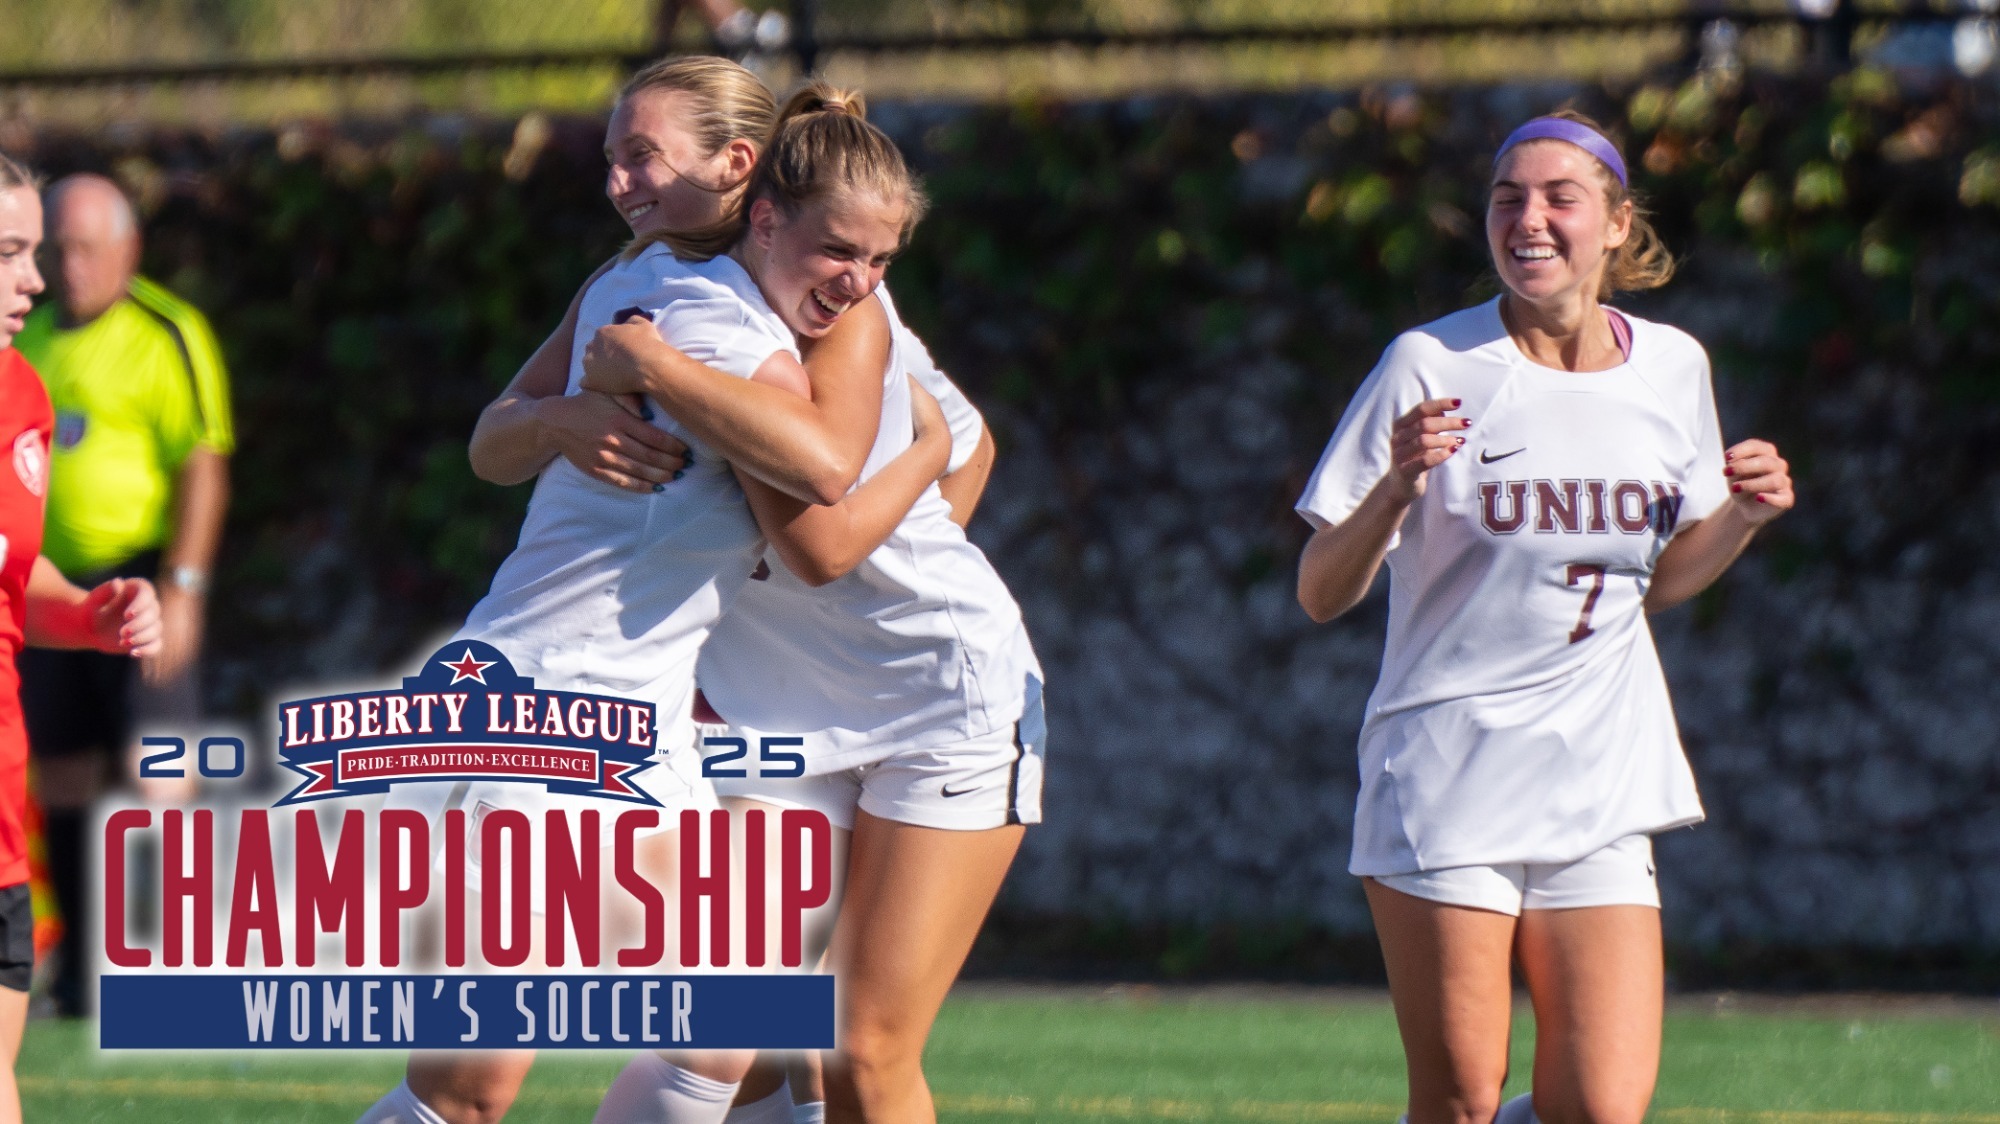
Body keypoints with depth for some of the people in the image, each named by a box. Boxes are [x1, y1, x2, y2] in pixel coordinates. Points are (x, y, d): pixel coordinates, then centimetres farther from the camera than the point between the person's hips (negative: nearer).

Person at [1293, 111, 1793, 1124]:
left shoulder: (1672, 368, 5)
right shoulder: (1432, 367, -8)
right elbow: (1320, 595, -8)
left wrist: (1741, 517, -1)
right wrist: (1395, 490, -26)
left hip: (1600, 796, 3)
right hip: (1445, 775, -3)